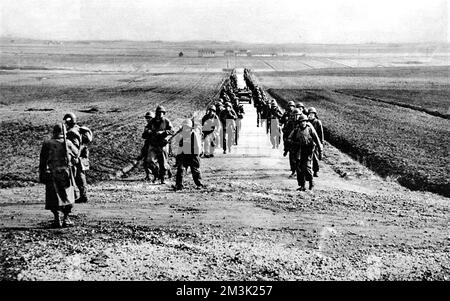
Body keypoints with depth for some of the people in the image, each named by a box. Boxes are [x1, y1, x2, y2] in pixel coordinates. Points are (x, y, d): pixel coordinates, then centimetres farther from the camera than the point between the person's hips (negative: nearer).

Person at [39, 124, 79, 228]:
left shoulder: (47, 144, -2)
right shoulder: (68, 143, -1)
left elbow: (42, 161, -1)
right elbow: (76, 153, 15)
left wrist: (41, 176, 5)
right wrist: (72, 160, 37)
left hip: (51, 174, 0)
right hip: (66, 173, 0)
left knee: (53, 197, 7)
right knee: (68, 196, 11)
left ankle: (56, 219, 3)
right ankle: (66, 219, 7)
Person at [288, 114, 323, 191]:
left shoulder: (310, 129, -1)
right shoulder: (296, 129, 7)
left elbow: (316, 139, 0)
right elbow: (289, 138, 10)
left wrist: (320, 150, -2)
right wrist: (295, 143, -8)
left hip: (308, 150, -4)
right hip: (299, 152, 4)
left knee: (307, 167, -13)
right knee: (299, 168, 1)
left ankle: (311, 182, 10)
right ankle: (301, 185, 10)